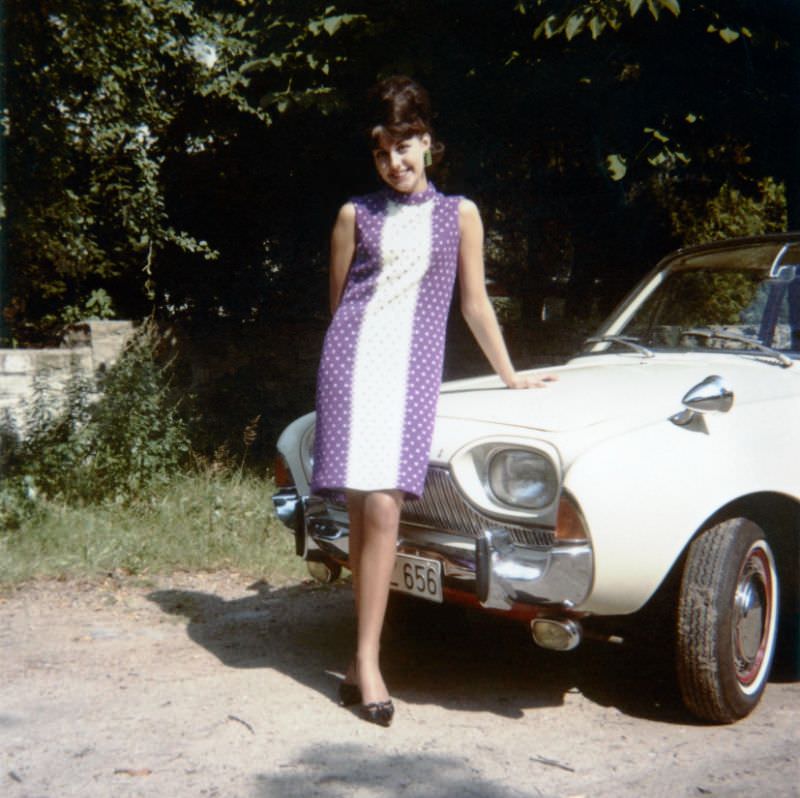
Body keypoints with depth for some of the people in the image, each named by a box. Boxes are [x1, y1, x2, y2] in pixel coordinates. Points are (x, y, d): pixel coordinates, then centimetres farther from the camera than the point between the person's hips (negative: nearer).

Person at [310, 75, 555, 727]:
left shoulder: (459, 214, 14)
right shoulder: (356, 215, 13)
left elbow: (475, 303, 18)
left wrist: (510, 376, 21)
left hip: (413, 368, 0)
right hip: (354, 357, 0)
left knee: (381, 509, -12)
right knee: (367, 509, -8)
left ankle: (366, 659, -5)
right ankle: (367, 657, 3)